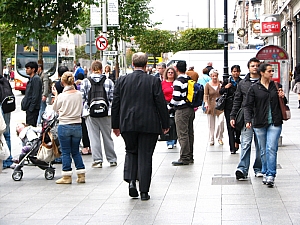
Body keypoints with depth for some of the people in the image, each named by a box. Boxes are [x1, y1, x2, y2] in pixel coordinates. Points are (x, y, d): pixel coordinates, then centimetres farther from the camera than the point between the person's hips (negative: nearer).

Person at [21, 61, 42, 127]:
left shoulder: (36, 79, -14)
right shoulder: (31, 78, 16)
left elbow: (35, 95, -19)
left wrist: (31, 108, -20)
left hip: (33, 108, -10)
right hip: (29, 107, 10)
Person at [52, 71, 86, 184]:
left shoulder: (62, 96, -13)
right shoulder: (79, 94, -2)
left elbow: (55, 109, 4)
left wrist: (55, 95, 12)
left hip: (64, 126, -4)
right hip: (77, 126, 4)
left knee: (65, 152, 4)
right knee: (76, 151, 15)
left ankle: (67, 176, 7)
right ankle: (81, 175, 13)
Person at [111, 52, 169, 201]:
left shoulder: (122, 80, 1)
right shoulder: (154, 81, -6)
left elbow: (115, 104, 5)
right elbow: (161, 104, -4)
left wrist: (115, 125, 13)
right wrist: (165, 124, 6)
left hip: (127, 124, 2)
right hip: (149, 125, -2)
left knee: (131, 152, 20)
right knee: (145, 156, 4)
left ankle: (130, 179, 0)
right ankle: (144, 191, 5)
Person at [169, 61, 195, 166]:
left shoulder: (178, 82, -15)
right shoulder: (190, 80, 9)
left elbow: (176, 98, -18)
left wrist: (169, 106, -5)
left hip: (181, 110, -8)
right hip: (191, 109, 8)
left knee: (182, 135, -5)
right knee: (190, 133, 12)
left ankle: (184, 158, -5)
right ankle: (190, 157, 18)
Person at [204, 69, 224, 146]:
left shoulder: (220, 83, 4)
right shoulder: (208, 85, 1)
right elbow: (206, 95, -5)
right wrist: (206, 102, -22)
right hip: (211, 106, 0)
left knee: (221, 121, -15)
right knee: (211, 124, 4)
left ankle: (219, 137, 4)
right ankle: (211, 140, 16)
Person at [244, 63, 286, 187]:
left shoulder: (277, 86, 8)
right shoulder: (254, 88, 1)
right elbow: (248, 106, 0)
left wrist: (282, 97, -3)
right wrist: (248, 120, -13)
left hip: (275, 123, 1)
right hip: (259, 123, 0)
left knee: (271, 148, -9)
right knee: (263, 150, 7)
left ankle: (270, 175, -8)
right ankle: (265, 173, 22)